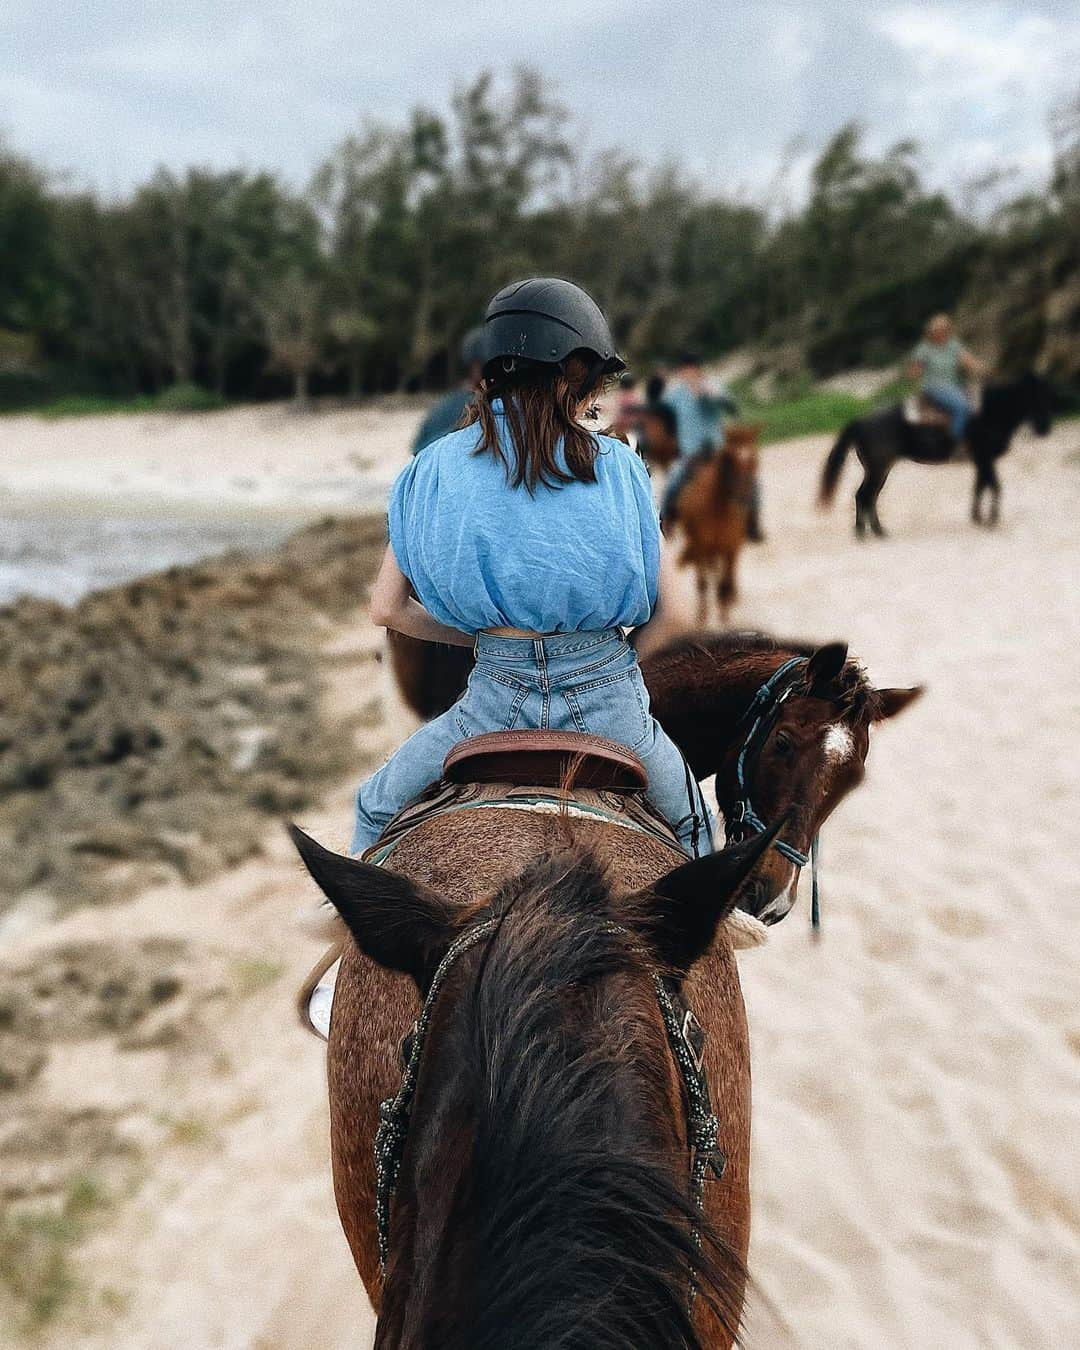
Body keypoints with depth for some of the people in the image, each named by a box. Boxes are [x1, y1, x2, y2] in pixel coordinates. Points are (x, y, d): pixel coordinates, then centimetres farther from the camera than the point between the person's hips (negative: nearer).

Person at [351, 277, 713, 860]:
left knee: (377, 809, 25)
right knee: (688, 822, 30)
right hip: (608, 696, 0)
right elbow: (665, 605, 0)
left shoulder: (433, 468, 0)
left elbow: (387, 609, 3)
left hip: (497, 696, 0)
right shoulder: (616, 465, -3)